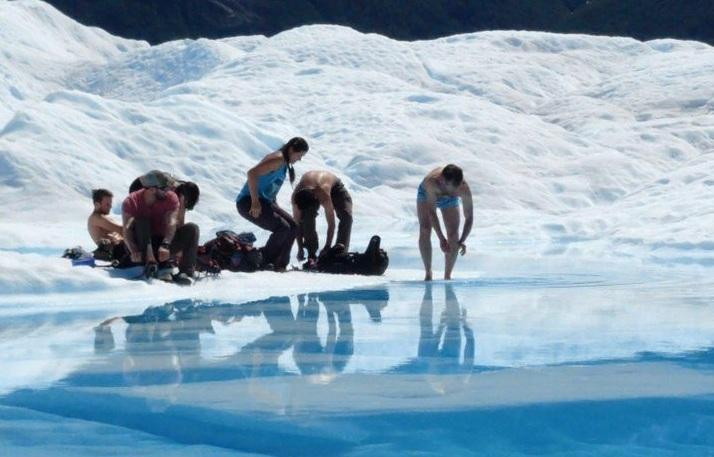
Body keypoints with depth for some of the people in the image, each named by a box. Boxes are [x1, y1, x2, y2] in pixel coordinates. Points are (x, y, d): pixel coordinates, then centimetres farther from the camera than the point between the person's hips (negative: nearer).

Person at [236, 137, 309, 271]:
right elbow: (252, 173, -28)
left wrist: (276, 208, 14)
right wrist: (255, 202, -28)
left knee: (293, 227, 5)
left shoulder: (284, 163, 15)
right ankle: (264, 262, -7)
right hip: (248, 202, -10)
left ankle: (280, 265, 6)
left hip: (265, 202, 10)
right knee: (283, 228, -20)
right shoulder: (278, 159, -17)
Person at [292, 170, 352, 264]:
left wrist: (327, 247, -37)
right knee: (307, 217, -24)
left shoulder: (325, 196, -47)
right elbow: (297, 223, -24)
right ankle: (311, 254, -16)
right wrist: (300, 249, -23)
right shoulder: (296, 196, -35)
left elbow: (331, 224, -39)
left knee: (346, 216, -25)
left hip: (335, 187, -2)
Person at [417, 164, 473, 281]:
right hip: (427, 194, -1)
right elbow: (431, 212, -43)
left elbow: (469, 217, -32)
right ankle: (428, 273, -6)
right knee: (425, 231, -17)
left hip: (450, 199, 2)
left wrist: (462, 241, -44)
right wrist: (441, 238, -47)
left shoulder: (464, 189, -39)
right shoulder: (432, 181, -45)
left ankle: (447, 276, 5)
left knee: (453, 235, -8)